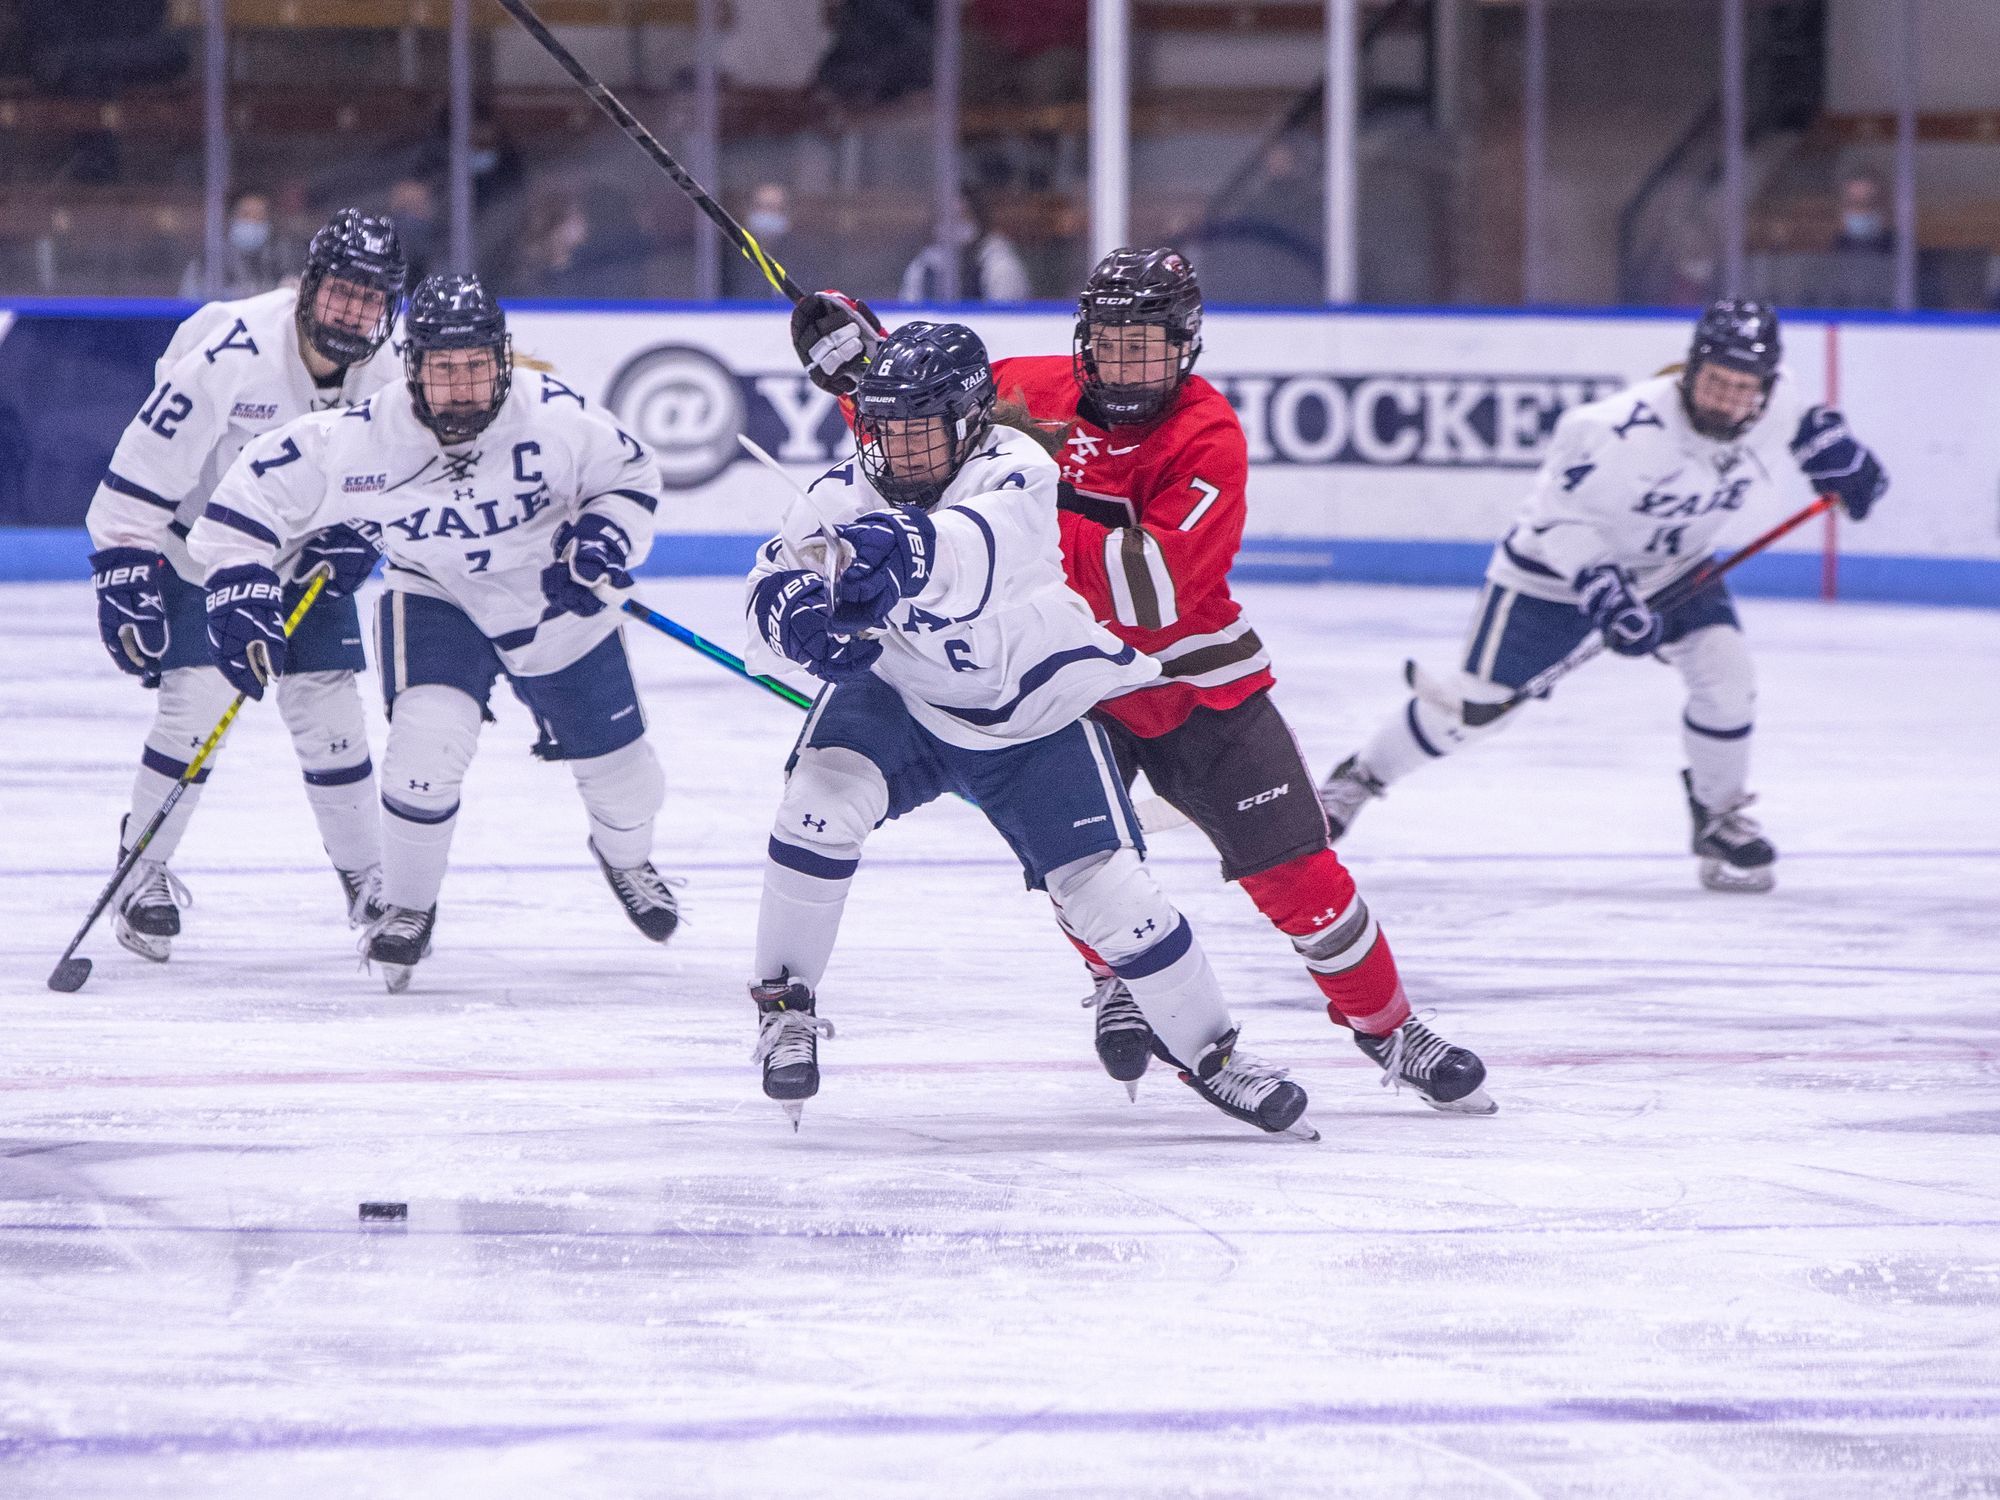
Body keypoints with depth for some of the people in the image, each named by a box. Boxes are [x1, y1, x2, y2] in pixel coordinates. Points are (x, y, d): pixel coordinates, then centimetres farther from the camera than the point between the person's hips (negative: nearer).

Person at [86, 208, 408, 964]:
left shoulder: (384, 373, -12)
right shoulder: (231, 353, -29)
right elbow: (143, 466, -25)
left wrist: (351, 539, -11)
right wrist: (124, 574, -27)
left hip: (302, 557, 5)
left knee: (330, 704, -1)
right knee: (196, 699, -16)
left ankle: (365, 874, 15)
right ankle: (143, 871, 1)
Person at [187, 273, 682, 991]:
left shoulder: (553, 414, -26)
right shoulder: (362, 436, -28)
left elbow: (631, 473, -8)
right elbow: (257, 489, -17)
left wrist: (604, 539, -26)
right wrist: (240, 590, -23)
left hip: (555, 603, 2)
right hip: (435, 598, -1)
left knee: (616, 763, 9)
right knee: (428, 736, -26)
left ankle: (626, 857, 48)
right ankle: (407, 907, -2)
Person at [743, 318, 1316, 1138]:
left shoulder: (1017, 472, -26)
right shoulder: (851, 492, -13)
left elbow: (989, 545, -48)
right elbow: (773, 583, -17)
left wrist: (913, 549, -70)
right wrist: (801, 616, -42)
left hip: (1035, 718, -2)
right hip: (900, 699, 2)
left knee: (1107, 891, -10)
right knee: (822, 797, -25)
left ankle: (1209, 1051, 12)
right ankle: (785, 1004, -7)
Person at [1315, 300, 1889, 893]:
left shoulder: (1774, 400, -18)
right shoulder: (1624, 428, -38)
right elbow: (1559, 511, -27)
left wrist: (1832, 447, 2)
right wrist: (1604, 593, -35)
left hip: (1674, 566, 5)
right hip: (1561, 565, -5)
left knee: (1724, 672, -17)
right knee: (1475, 704, 1)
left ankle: (1720, 818, 6)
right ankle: (1360, 777, 24)